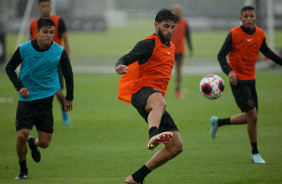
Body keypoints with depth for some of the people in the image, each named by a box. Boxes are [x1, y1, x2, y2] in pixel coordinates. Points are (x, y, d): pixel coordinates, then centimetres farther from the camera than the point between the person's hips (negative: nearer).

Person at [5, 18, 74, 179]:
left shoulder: (60, 52, -7)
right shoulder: (24, 49, -8)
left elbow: (68, 74, 9)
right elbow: (10, 68, 7)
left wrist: (69, 98, 14)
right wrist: (19, 86, -7)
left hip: (46, 99, 1)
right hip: (26, 98, -1)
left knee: (44, 143, -3)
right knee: (22, 135, -15)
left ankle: (33, 143, 37)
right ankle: (23, 170, 10)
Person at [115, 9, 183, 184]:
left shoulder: (171, 47, 23)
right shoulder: (149, 44, -3)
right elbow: (125, 59, -17)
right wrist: (121, 67, -39)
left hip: (156, 95, 8)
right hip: (141, 90, -8)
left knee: (176, 147, 1)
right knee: (159, 103, -44)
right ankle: (153, 136, -75)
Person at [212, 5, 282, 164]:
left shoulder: (260, 34, 3)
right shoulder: (234, 34, -14)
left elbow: (266, 51, 21)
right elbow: (221, 55, -14)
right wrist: (229, 71, -31)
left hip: (251, 80, 7)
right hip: (238, 80, -7)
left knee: (250, 118, 11)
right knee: (252, 117, -10)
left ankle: (218, 122, 32)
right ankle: (255, 153, 5)